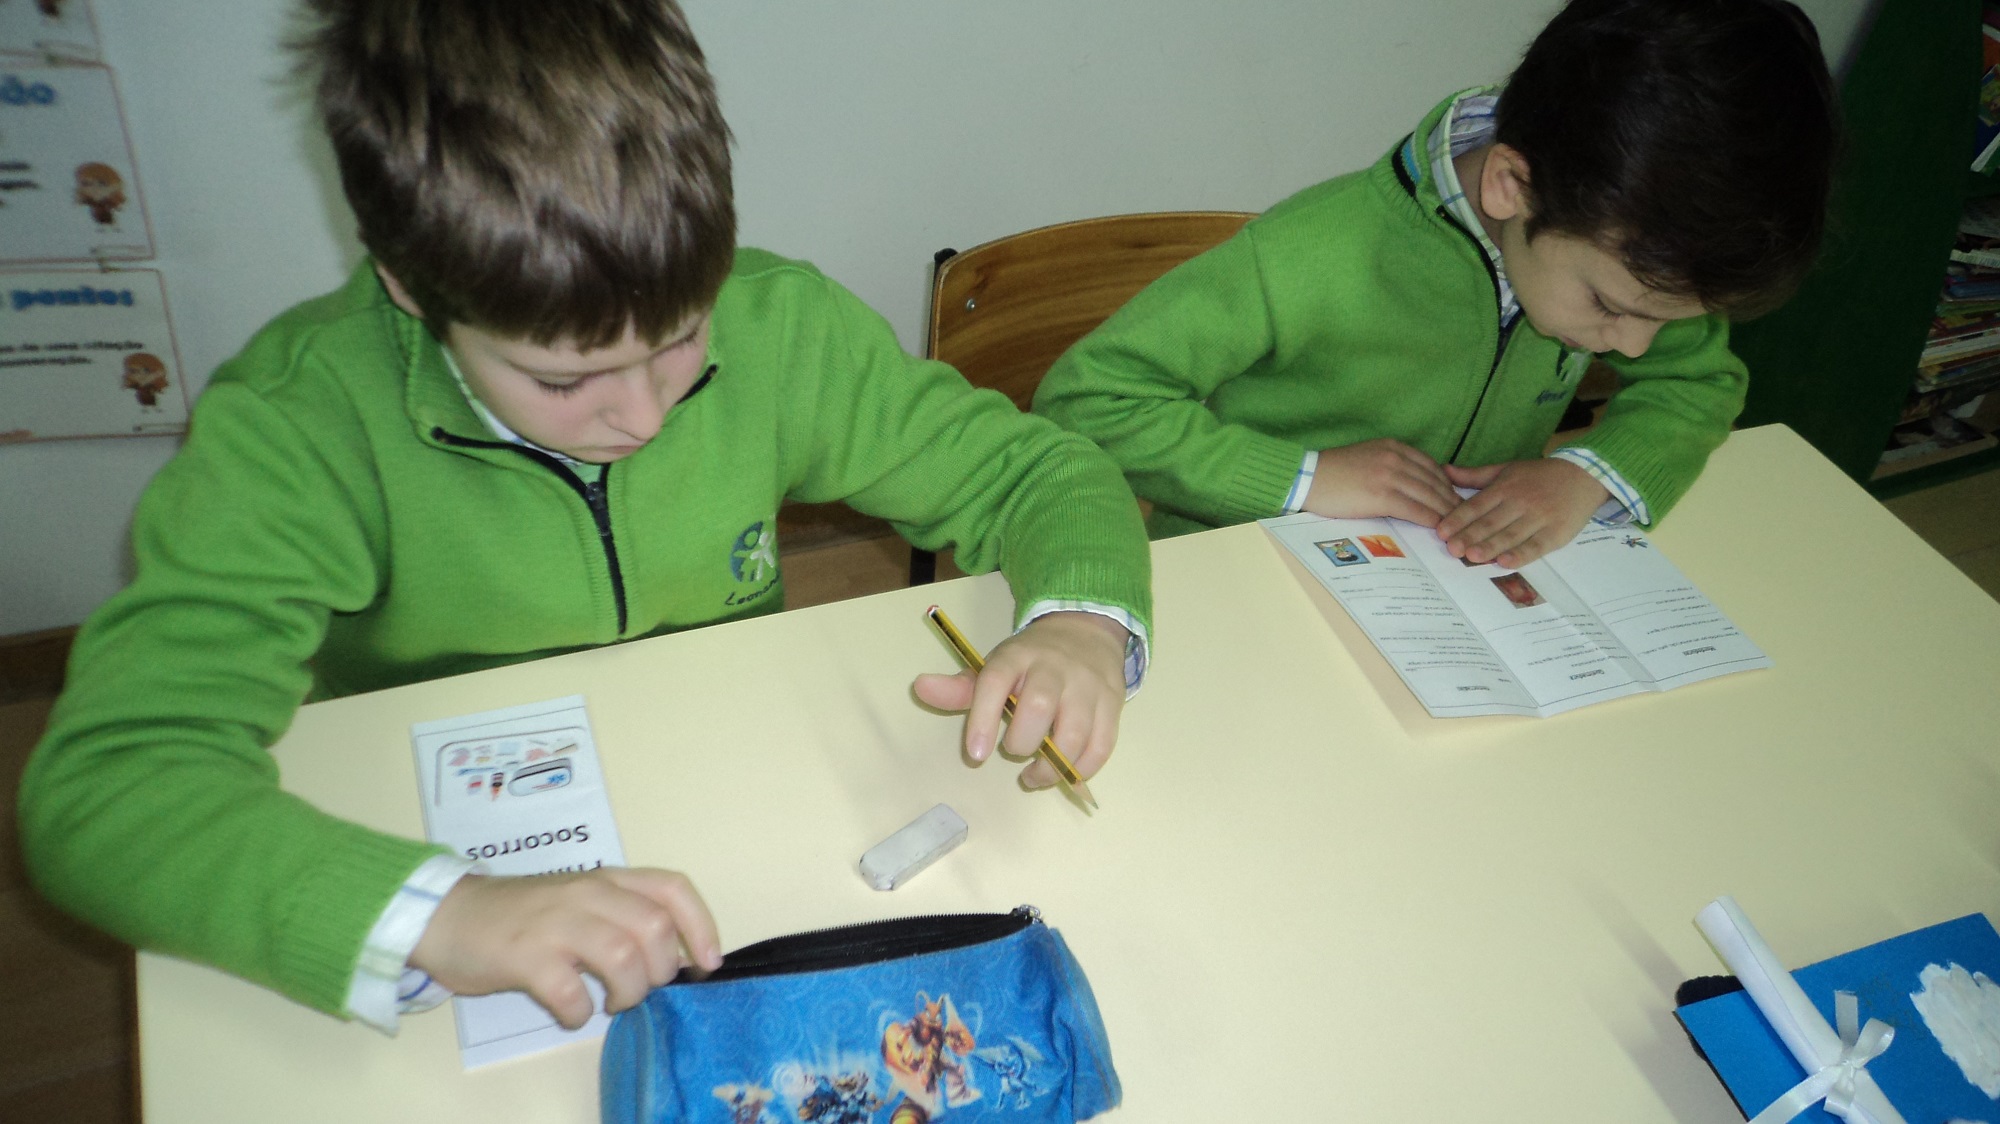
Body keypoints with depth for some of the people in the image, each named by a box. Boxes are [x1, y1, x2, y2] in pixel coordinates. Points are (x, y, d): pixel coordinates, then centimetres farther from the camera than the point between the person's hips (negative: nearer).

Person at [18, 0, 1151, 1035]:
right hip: (456, 849, -2)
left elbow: (1033, 470, -3)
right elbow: (103, 780, -28)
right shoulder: (299, 425, -22)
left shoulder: (776, 324, -13)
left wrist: (1082, 625, -25)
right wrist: (436, 913, -44)